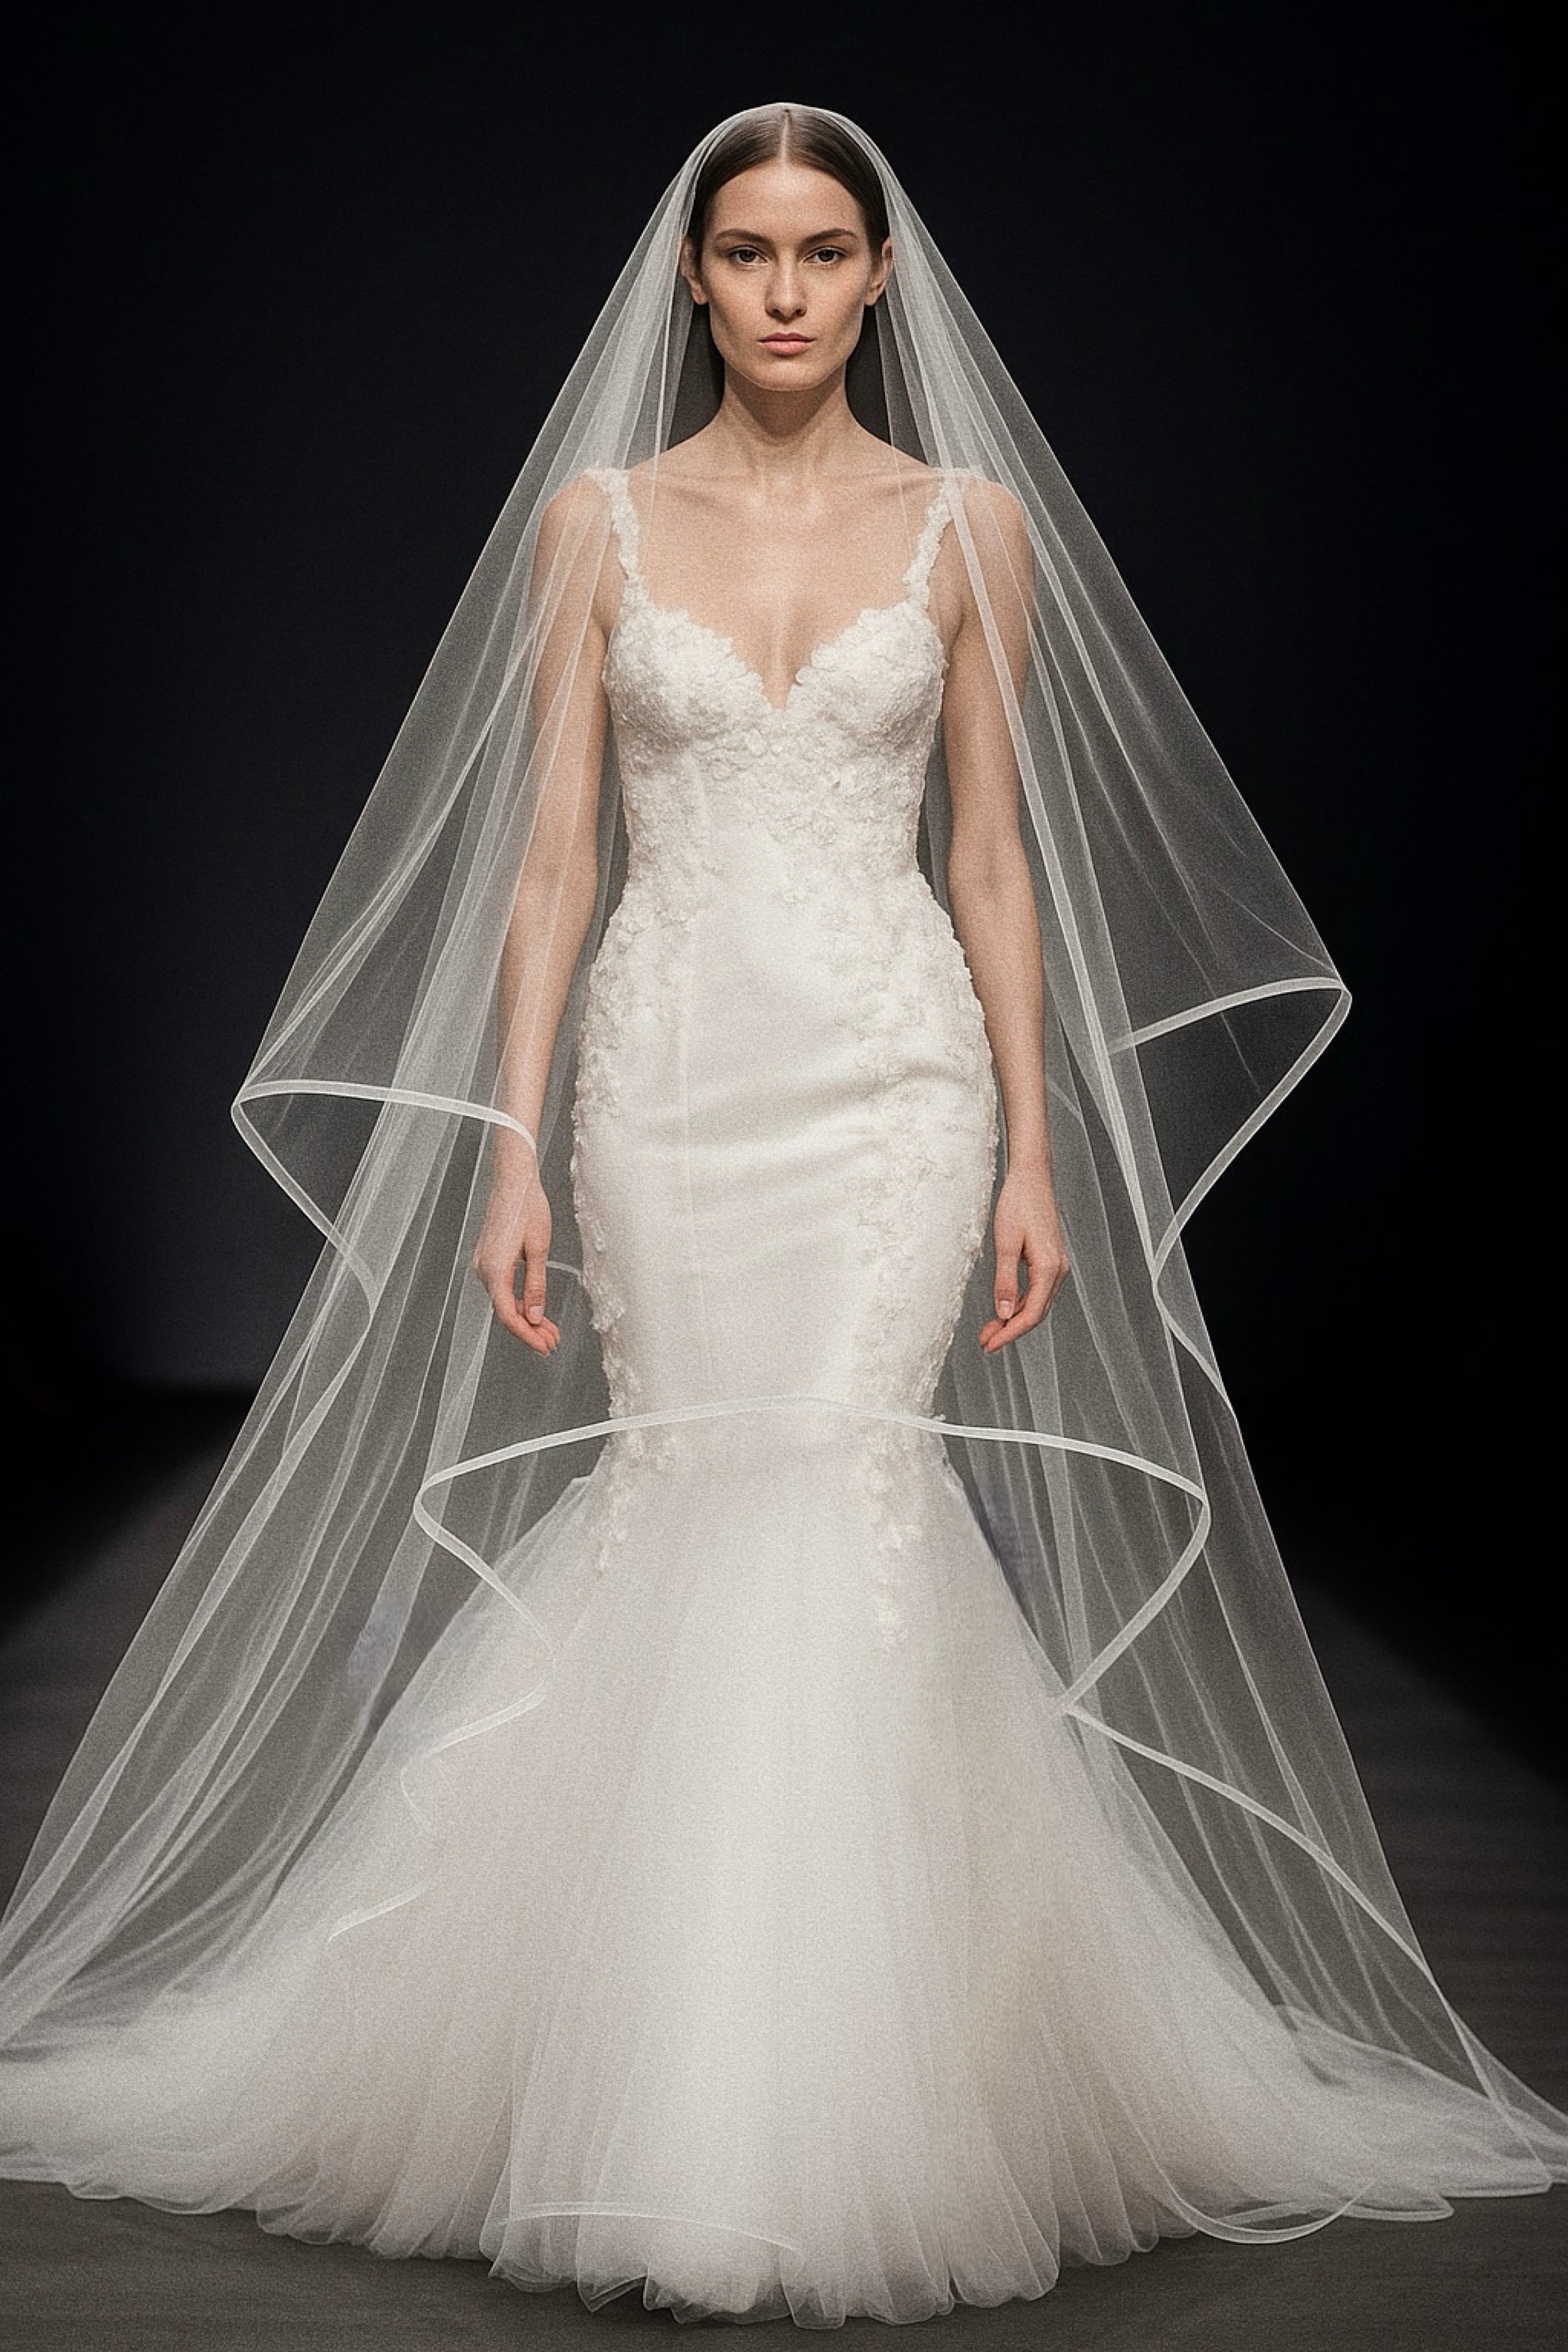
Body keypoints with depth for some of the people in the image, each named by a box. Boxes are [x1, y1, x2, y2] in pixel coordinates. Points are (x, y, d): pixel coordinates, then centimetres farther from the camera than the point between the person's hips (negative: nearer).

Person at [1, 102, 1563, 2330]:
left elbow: (996, 858, 6)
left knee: (846, 1495, -8)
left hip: (893, 1075, -1)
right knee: (677, 1499, 2)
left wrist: (1038, 1153, 1)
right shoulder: (592, 519, 7)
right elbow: (551, 851, 3)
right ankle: (674, 2084, 16)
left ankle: (848, 2071, 4)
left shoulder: (970, 522, 6)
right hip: (665, 1067, 1)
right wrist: (510, 1152, -3)